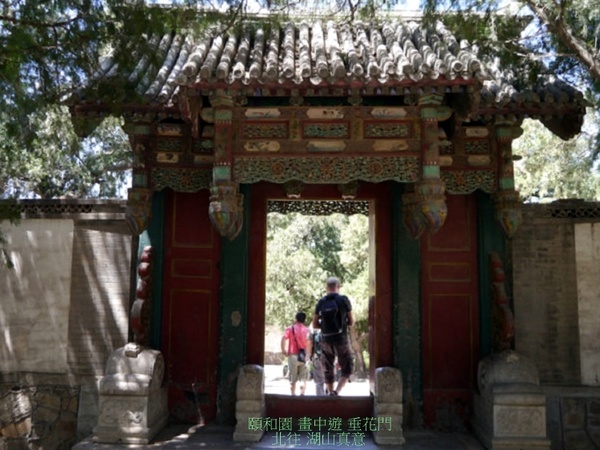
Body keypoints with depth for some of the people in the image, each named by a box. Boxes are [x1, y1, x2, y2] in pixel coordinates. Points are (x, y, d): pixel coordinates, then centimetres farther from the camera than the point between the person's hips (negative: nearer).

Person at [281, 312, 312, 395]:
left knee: (292, 379, 8)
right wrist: (308, 353, 2)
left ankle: (293, 395, 7)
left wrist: (283, 350, -3)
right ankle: (302, 394, -5)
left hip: (293, 355, 0)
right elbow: (310, 342, -7)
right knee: (303, 379, 7)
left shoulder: (290, 329, 3)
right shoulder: (307, 330, 5)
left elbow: (283, 338, -12)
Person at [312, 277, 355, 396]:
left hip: (325, 340, 3)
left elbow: (315, 325, 5)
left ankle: (331, 393, 18)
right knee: (347, 368, 7)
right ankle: (337, 391, -11)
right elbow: (351, 322, 1)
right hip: (341, 339, -3)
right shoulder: (344, 300, -4)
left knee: (328, 370, 15)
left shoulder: (321, 302, 3)